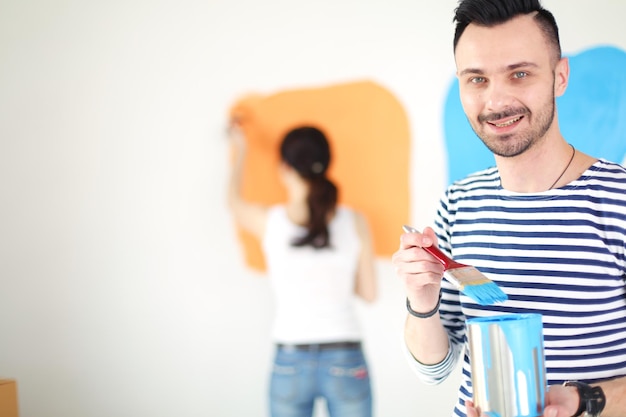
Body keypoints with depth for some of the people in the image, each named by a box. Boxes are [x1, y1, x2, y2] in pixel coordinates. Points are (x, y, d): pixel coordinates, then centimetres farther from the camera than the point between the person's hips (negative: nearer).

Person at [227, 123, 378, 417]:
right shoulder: (355, 222, -4)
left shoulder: (268, 221, -5)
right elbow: (369, 293, 6)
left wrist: (240, 152, 34)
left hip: (290, 362, 0)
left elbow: (234, 201, 20)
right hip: (346, 361, 0)